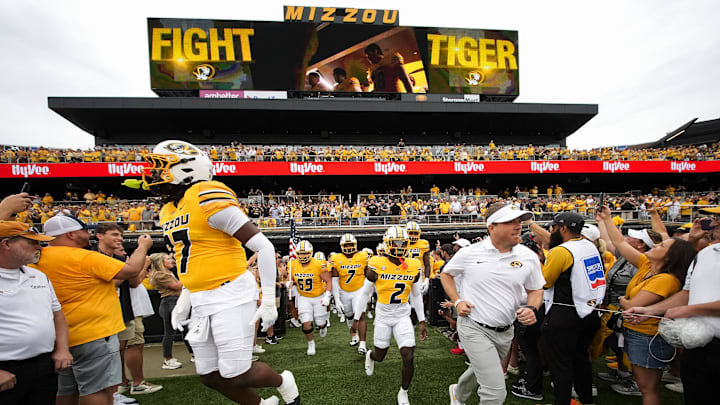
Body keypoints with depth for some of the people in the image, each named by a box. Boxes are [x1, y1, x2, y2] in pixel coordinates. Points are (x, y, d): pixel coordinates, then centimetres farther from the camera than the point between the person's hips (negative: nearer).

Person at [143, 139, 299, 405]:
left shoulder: (208, 199, -17)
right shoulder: (168, 212, 12)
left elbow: (264, 246, -18)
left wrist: (268, 300, -17)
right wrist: (184, 299, 20)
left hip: (230, 295, -9)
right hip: (202, 301, 9)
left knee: (237, 375, -4)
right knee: (210, 376, 13)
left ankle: (283, 382, 27)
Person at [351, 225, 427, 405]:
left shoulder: (414, 266, -6)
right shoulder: (377, 264, -15)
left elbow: (416, 295, 7)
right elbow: (365, 292, -5)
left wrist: (422, 321, 8)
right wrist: (356, 318, 0)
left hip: (403, 316, 2)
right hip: (383, 316, -1)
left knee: (409, 356, -7)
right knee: (380, 355, 14)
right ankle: (370, 356, 53)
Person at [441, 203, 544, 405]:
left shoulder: (529, 257, -4)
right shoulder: (469, 253, -11)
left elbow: (536, 290, 10)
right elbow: (446, 274, 5)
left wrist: (532, 308, -11)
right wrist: (457, 301, -7)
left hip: (505, 332, 5)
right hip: (474, 328, -4)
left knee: (480, 372, 27)